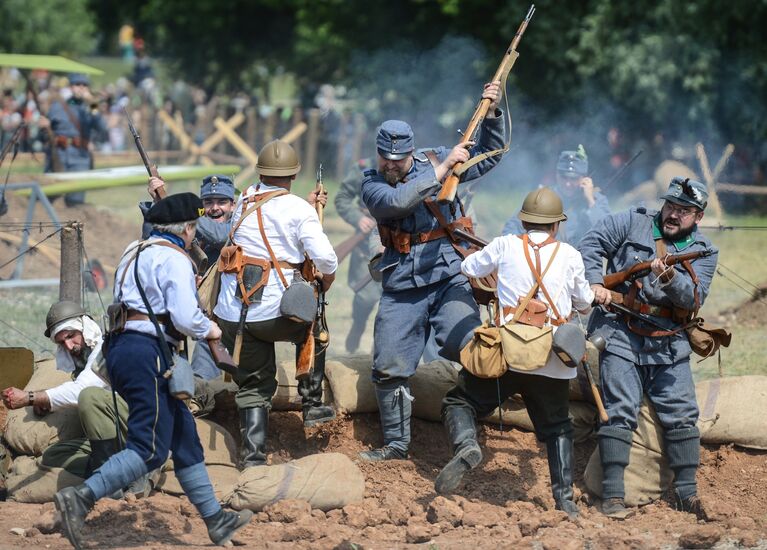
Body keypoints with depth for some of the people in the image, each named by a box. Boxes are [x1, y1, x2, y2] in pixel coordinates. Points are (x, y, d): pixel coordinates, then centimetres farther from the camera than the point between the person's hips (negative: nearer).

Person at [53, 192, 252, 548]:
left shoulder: (134, 253, 20)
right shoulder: (173, 259, -8)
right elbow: (185, 318, -18)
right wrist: (210, 330, 3)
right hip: (148, 354, -10)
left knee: (185, 440, 14)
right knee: (150, 449, -11)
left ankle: (215, 519, 19)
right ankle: (80, 498, -23)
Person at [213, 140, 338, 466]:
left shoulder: (243, 203, 10)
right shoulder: (298, 209, -5)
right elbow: (326, 259, -13)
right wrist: (326, 283, 10)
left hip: (233, 314, 4)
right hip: (277, 310, -4)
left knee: (252, 386, 13)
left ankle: (252, 454, 6)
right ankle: (312, 405, 28)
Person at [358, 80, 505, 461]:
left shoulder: (432, 161, 5)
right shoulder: (372, 186, 0)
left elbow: (488, 158, 12)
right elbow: (398, 201, -22)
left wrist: (491, 114, -1)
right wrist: (444, 168, -21)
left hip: (448, 277, -1)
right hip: (401, 289, 1)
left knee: (466, 348, -24)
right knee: (388, 369, 3)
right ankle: (395, 444, 17)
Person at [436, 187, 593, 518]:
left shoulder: (505, 246, 4)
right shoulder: (570, 255, 7)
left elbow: (469, 268, 19)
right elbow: (584, 302, 22)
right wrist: (584, 305, 45)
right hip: (553, 362, 2)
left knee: (460, 402, 10)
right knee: (556, 427, 18)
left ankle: (466, 446, -21)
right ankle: (564, 498, 11)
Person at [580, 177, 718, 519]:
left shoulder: (704, 252, 7)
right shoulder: (633, 223, 5)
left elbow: (694, 297, -6)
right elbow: (592, 244, 4)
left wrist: (670, 278, -24)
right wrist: (595, 283, -9)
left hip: (669, 345, 3)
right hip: (621, 334, -2)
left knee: (682, 414, -1)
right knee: (620, 411, -10)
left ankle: (686, 491, 9)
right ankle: (613, 494, -10)